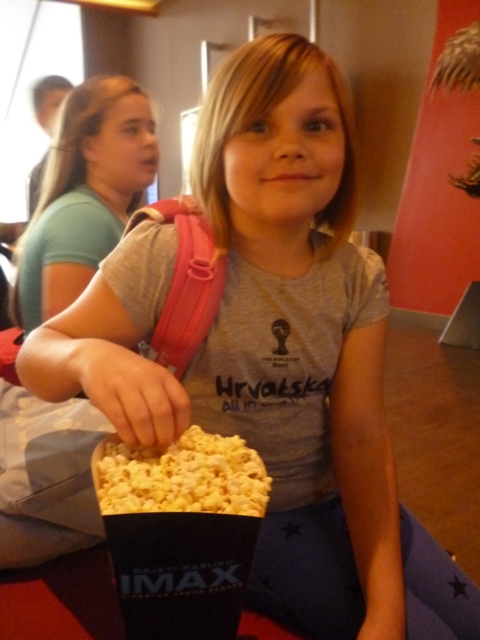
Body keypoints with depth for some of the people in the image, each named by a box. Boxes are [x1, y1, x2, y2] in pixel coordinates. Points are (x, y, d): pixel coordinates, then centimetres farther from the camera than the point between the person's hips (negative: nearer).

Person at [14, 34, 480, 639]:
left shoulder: (359, 277, -7)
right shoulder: (164, 255, -19)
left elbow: (361, 435, -9)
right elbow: (34, 354, -13)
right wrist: (91, 356, -39)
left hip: (335, 499, 5)